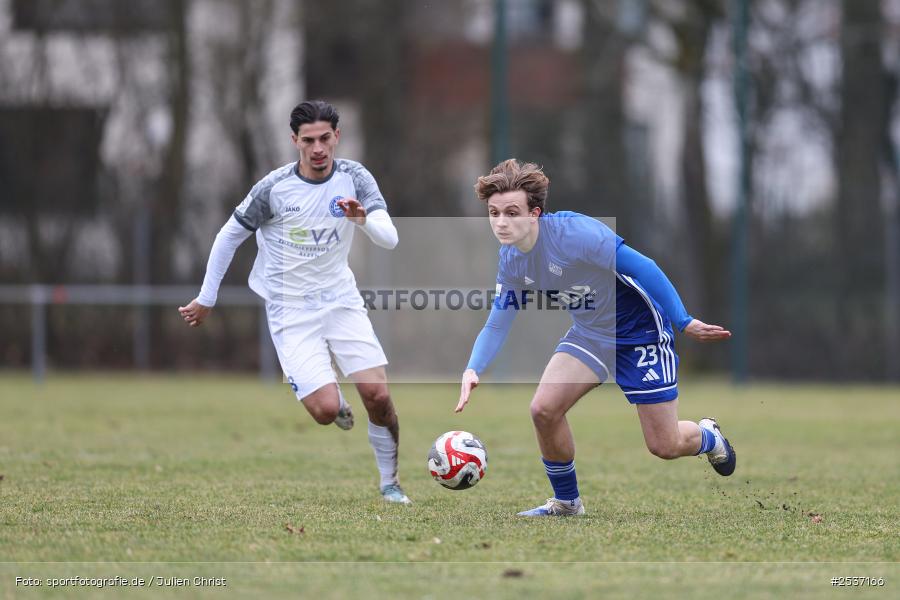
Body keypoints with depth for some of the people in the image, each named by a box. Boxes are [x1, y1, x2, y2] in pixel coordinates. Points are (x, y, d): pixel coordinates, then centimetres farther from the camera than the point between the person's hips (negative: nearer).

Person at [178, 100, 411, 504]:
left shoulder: (354, 178, -6)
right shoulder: (273, 188, -13)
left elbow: (389, 239, -14)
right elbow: (229, 237, 0)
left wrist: (363, 220, -36)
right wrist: (206, 300, 4)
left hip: (341, 300, 2)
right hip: (291, 311, -2)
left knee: (377, 395, -11)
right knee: (326, 410, -17)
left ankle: (390, 482, 11)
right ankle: (337, 403, 22)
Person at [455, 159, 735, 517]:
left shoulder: (574, 232, -31)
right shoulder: (510, 261, -7)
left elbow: (644, 269, -26)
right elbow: (497, 324, 1)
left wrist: (684, 322, -23)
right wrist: (473, 370, -18)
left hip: (639, 331, -6)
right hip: (590, 334, 6)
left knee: (664, 446, -2)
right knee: (543, 409, -14)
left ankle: (707, 437, 35)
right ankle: (566, 502, 8)